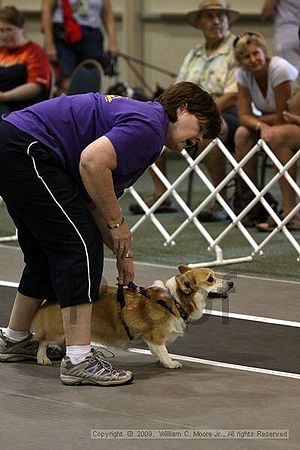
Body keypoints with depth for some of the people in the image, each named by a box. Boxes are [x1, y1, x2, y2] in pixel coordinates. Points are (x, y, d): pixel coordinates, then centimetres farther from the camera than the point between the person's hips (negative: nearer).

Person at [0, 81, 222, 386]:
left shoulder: (136, 115, 22)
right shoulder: (150, 125, -9)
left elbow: (94, 201, 26)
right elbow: (93, 161, -24)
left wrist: (122, 253, 24)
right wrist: (116, 222, -11)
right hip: (26, 151, -11)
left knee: (49, 253, 21)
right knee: (81, 247, -9)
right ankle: (79, 360, -10)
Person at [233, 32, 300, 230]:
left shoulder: (280, 69, -25)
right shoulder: (243, 74, -5)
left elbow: (281, 117, -22)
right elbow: (244, 115, -10)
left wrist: (256, 119, -10)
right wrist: (260, 126, -30)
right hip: (274, 126, 7)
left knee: (276, 136, -35)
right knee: (242, 134, -17)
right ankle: (250, 201, -10)